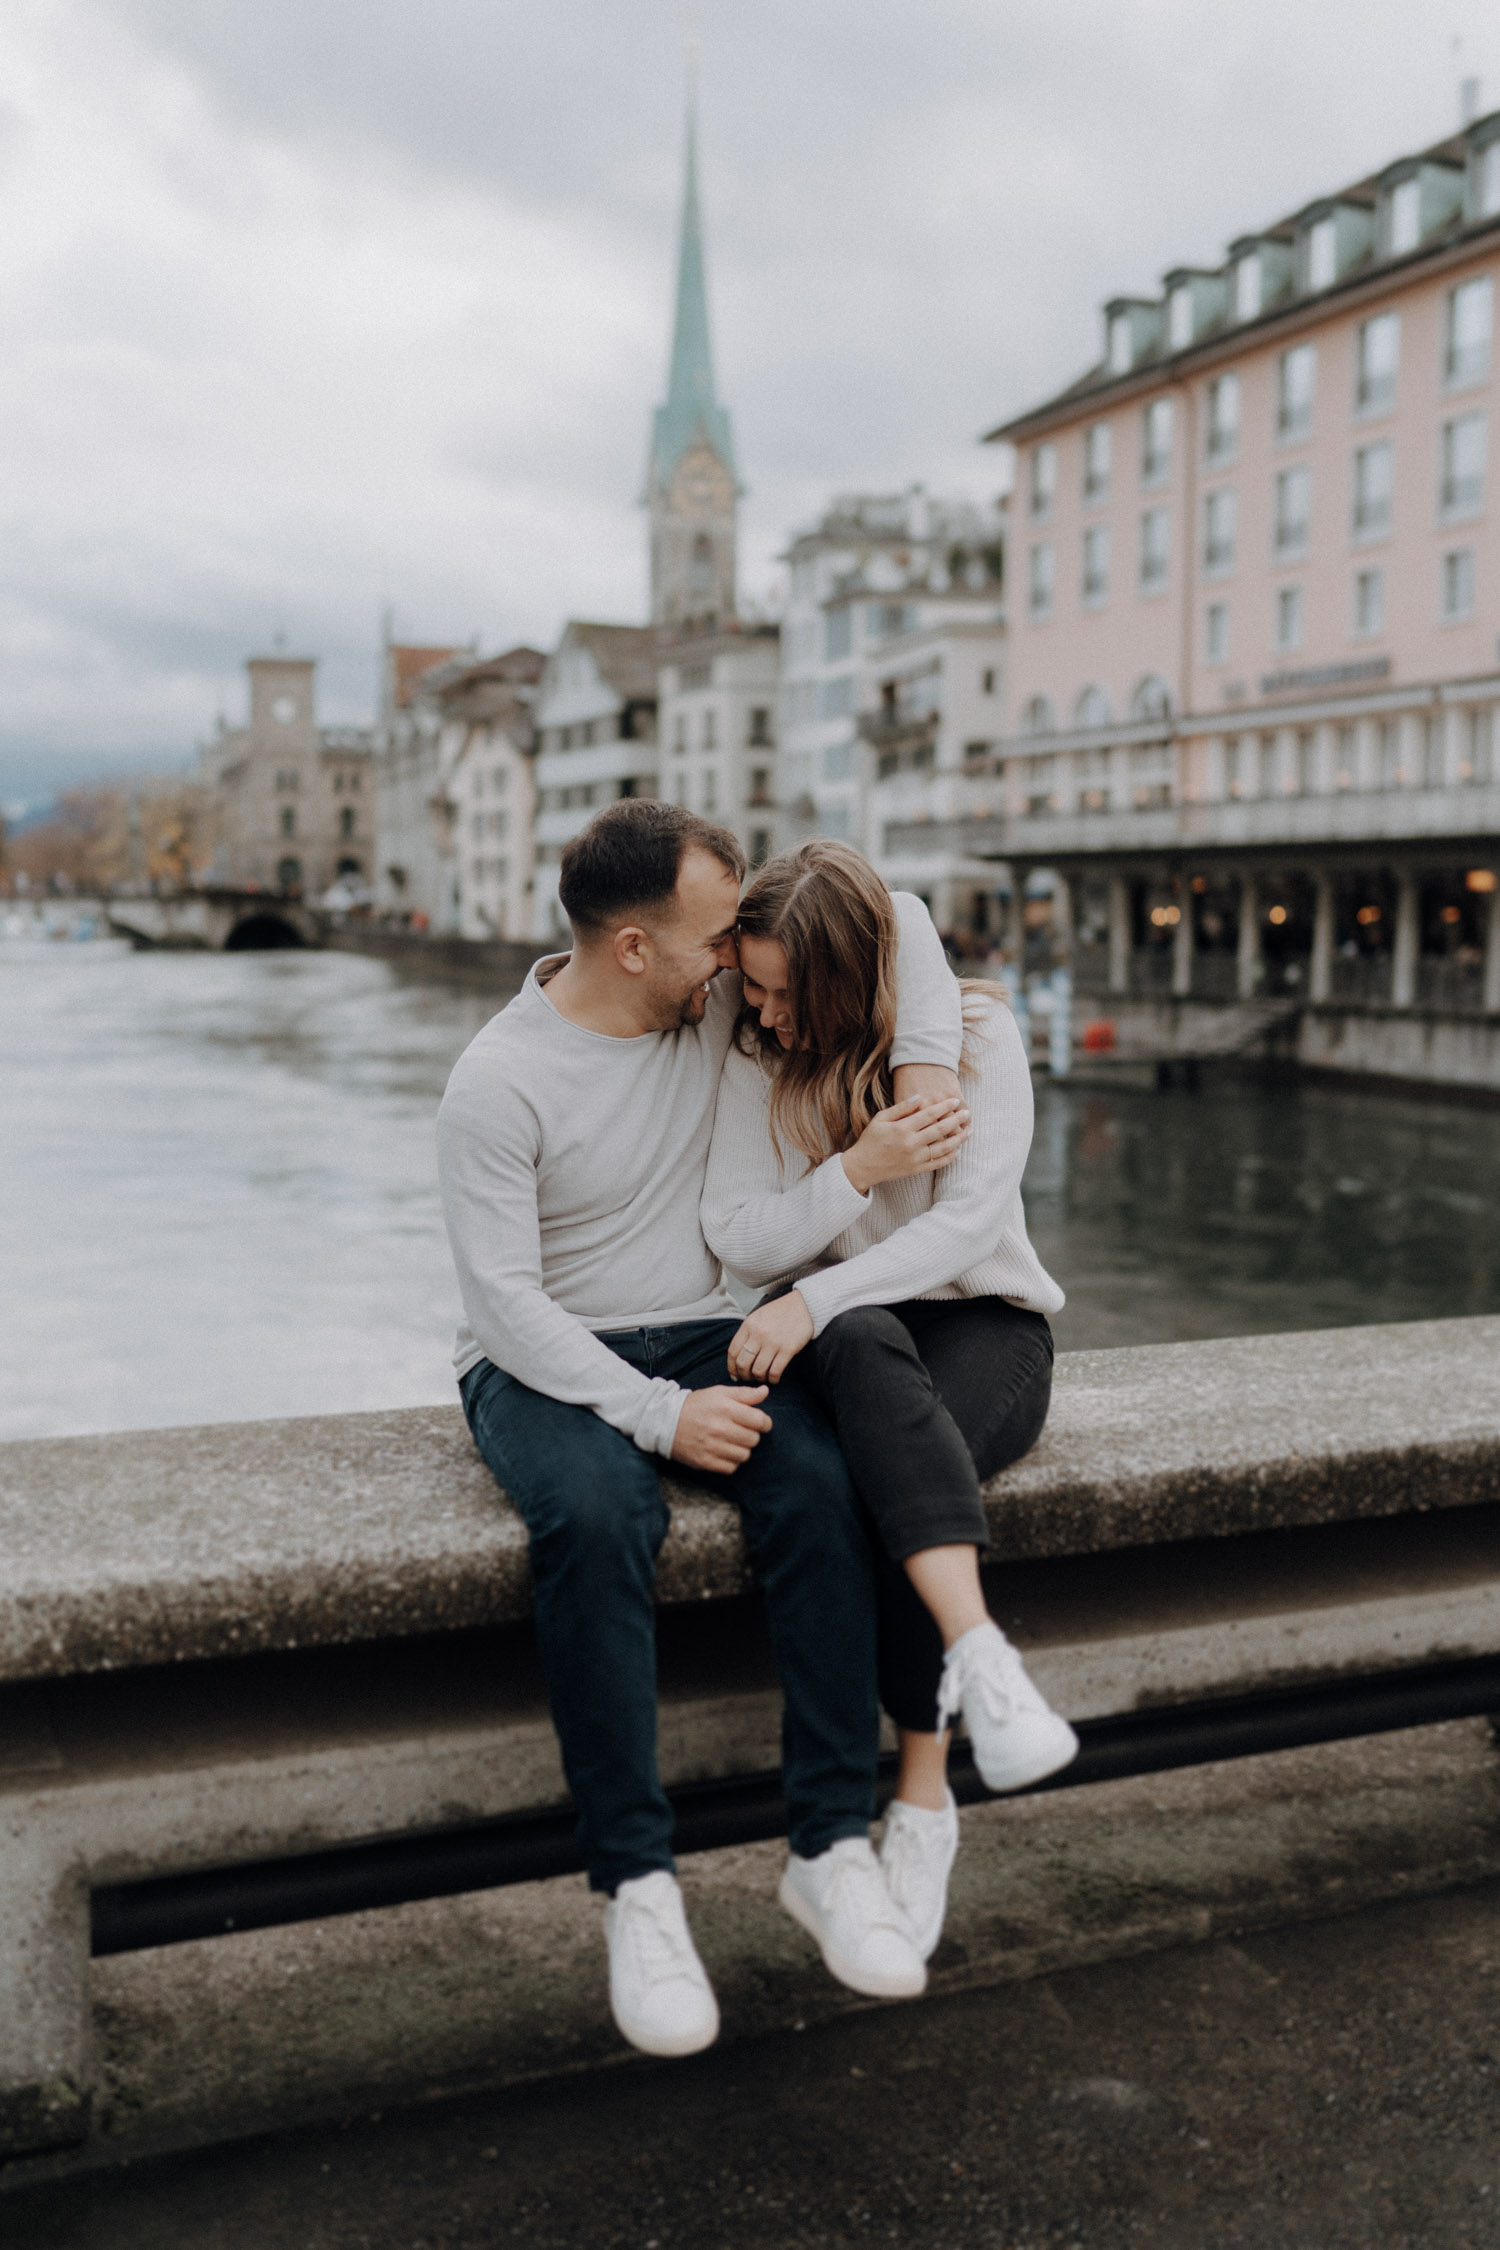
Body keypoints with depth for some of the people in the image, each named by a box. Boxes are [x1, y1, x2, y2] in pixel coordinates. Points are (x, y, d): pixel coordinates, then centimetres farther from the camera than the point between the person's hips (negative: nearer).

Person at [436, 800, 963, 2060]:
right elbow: (504, 1298, -18)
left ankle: (834, 1849, -20)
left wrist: (924, 1059, -7)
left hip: (701, 1339, 4)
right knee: (597, 1517, -37)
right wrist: (657, 1416, -25)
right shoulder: (498, 1084, -14)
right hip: (545, 1366, -4)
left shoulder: (717, 997, 1)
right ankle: (636, 1882, -26)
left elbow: (892, 913, 9)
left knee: (821, 1484, -28)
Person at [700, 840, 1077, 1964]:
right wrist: (860, 1168, -19)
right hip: (836, 1328, 1)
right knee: (868, 1350, -38)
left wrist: (812, 1299, -27)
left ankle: (924, 1805, -27)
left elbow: (970, 1220, -16)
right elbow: (740, 1239, -4)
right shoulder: (754, 1058, 1)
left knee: (900, 1467, -35)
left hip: (981, 1320, -1)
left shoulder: (977, 1035, -7)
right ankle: (986, 1662, -49)